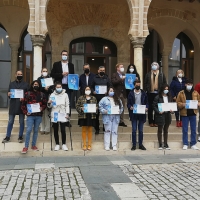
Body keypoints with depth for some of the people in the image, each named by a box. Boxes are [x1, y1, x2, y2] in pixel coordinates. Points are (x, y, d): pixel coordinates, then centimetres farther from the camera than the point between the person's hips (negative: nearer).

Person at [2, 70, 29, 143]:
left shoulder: (26, 84, 7)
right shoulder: (11, 84, 14)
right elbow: (8, 94, 13)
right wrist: (8, 95, -11)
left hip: (22, 105, -1)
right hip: (13, 105, 1)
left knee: (21, 122, 5)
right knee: (10, 122, 4)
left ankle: (20, 137, 14)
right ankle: (7, 137, 10)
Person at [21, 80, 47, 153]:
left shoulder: (42, 94, 7)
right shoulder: (27, 94, 0)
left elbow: (45, 103, 12)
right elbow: (23, 104, 2)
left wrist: (42, 108, -8)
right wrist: (26, 112, -8)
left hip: (39, 115, 3)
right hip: (30, 115, -2)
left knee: (36, 130, 9)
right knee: (29, 130, -7)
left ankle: (33, 145, 21)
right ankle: (26, 147, 0)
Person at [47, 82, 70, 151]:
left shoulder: (65, 94, 5)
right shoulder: (52, 95, 4)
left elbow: (67, 105, 5)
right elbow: (49, 106, 5)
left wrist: (67, 113, -3)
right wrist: (49, 103, -16)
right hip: (54, 115, 1)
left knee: (63, 130, -2)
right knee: (55, 130, 6)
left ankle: (64, 144, 9)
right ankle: (57, 144, 16)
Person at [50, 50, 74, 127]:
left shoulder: (71, 65, 13)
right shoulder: (56, 64, 6)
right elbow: (52, 74, -2)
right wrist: (62, 74, -12)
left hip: (68, 86, 2)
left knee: (68, 103, 1)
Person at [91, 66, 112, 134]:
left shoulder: (107, 78, 12)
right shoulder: (95, 78, 10)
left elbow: (110, 87, 9)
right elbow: (91, 87, 10)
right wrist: (93, 91, -9)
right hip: (96, 98, 0)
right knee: (96, 114, 2)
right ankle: (97, 128, 11)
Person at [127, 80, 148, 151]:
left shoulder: (143, 93, 6)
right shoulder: (131, 93, 1)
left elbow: (146, 102, 8)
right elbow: (128, 103, 1)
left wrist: (146, 107, -11)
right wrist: (130, 107, -20)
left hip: (141, 114, 2)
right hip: (134, 114, -1)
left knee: (141, 130, 8)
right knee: (134, 130, 2)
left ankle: (141, 144, 16)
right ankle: (134, 145, 9)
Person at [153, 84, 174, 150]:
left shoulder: (169, 97, 8)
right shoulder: (158, 97, -7)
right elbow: (154, 106, -8)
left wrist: (172, 111, -5)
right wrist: (158, 111, -20)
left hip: (168, 115, 5)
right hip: (160, 115, -4)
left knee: (166, 130, 12)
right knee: (160, 130, 5)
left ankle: (165, 144, 21)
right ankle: (160, 144, 13)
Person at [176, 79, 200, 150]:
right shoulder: (181, 93, 0)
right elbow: (178, 103, -1)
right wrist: (183, 104, -19)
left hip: (193, 113, 2)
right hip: (184, 113, -2)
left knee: (193, 129, 6)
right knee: (185, 130, 3)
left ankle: (193, 144, 15)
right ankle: (185, 144, 13)